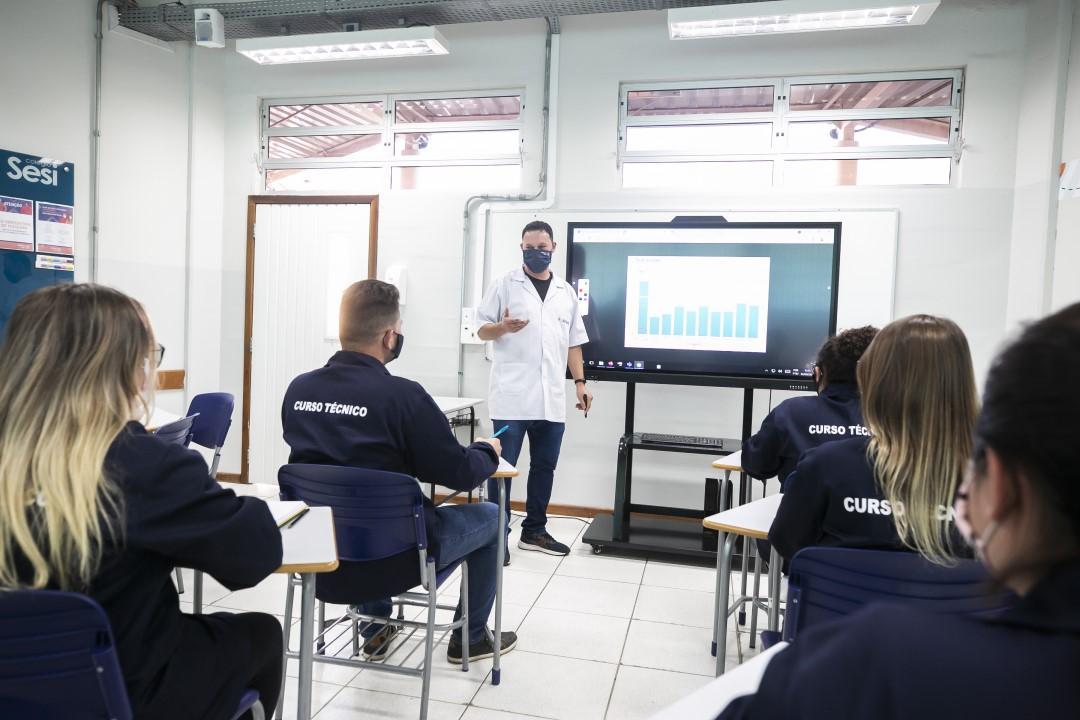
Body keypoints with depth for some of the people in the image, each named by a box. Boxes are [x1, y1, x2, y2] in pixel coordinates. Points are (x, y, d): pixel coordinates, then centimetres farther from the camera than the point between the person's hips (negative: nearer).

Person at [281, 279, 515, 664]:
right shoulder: (402, 394, -22)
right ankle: (470, 638, 31)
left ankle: (376, 630, 43)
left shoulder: (298, 389, -4)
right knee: (489, 516, 17)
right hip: (390, 554, -6)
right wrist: (488, 451, 6)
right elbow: (460, 473, -16)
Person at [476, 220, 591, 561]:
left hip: (552, 399, 5)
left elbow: (573, 343, 16)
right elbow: (482, 330, 1)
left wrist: (580, 382, 7)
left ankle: (534, 530, 25)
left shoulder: (566, 292, 14)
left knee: (545, 466, 11)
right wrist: (503, 327, -20)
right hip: (512, 396, -4)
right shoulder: (505, 284, 2)